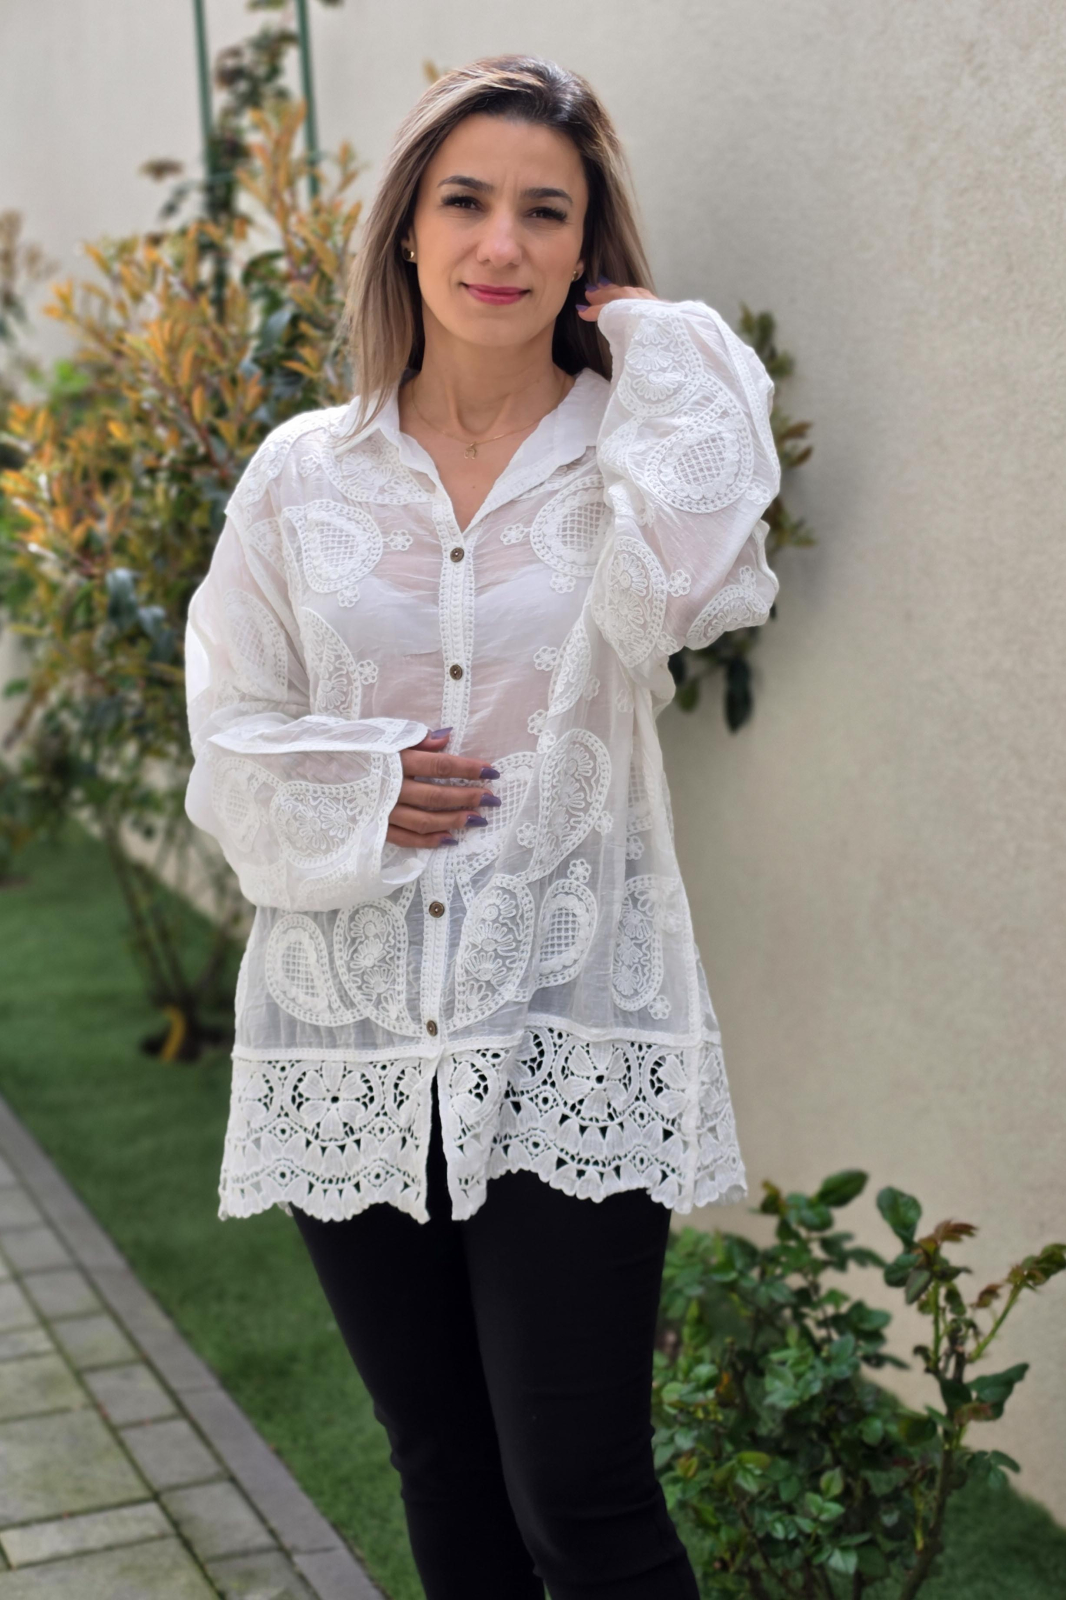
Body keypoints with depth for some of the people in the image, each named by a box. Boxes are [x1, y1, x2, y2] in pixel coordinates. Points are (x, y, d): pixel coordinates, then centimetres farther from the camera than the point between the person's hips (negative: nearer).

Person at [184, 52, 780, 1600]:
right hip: (354, 1045, 3)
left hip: (572, 1044, -2)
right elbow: (231, 745, 9)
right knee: (445, 1472, 17)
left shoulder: (627, 452, 1)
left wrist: (656, 345, -10)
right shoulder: (304, 474, 6)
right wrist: (359, 790, -11)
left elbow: (677, 584, -24)